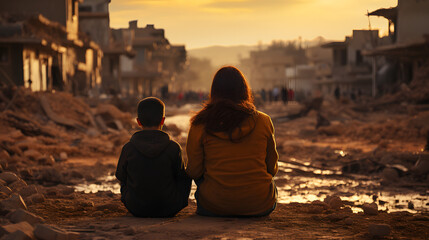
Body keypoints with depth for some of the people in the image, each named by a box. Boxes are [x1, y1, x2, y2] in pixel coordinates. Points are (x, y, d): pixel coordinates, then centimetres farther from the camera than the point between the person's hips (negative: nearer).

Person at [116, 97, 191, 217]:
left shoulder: (128, 148, -13)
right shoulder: (173, 148, -15)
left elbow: (120, 176, 2)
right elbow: (180, 175, -2)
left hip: (136, 209, 1)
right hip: (169, 209, -1)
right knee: (187, 174, 25)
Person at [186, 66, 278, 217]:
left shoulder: (200, 125, -6)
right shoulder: (263, 121, -2)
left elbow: (194, 171, -1)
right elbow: (272, 169, 7)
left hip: (214, 207, -1)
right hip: (260, 207, 1)